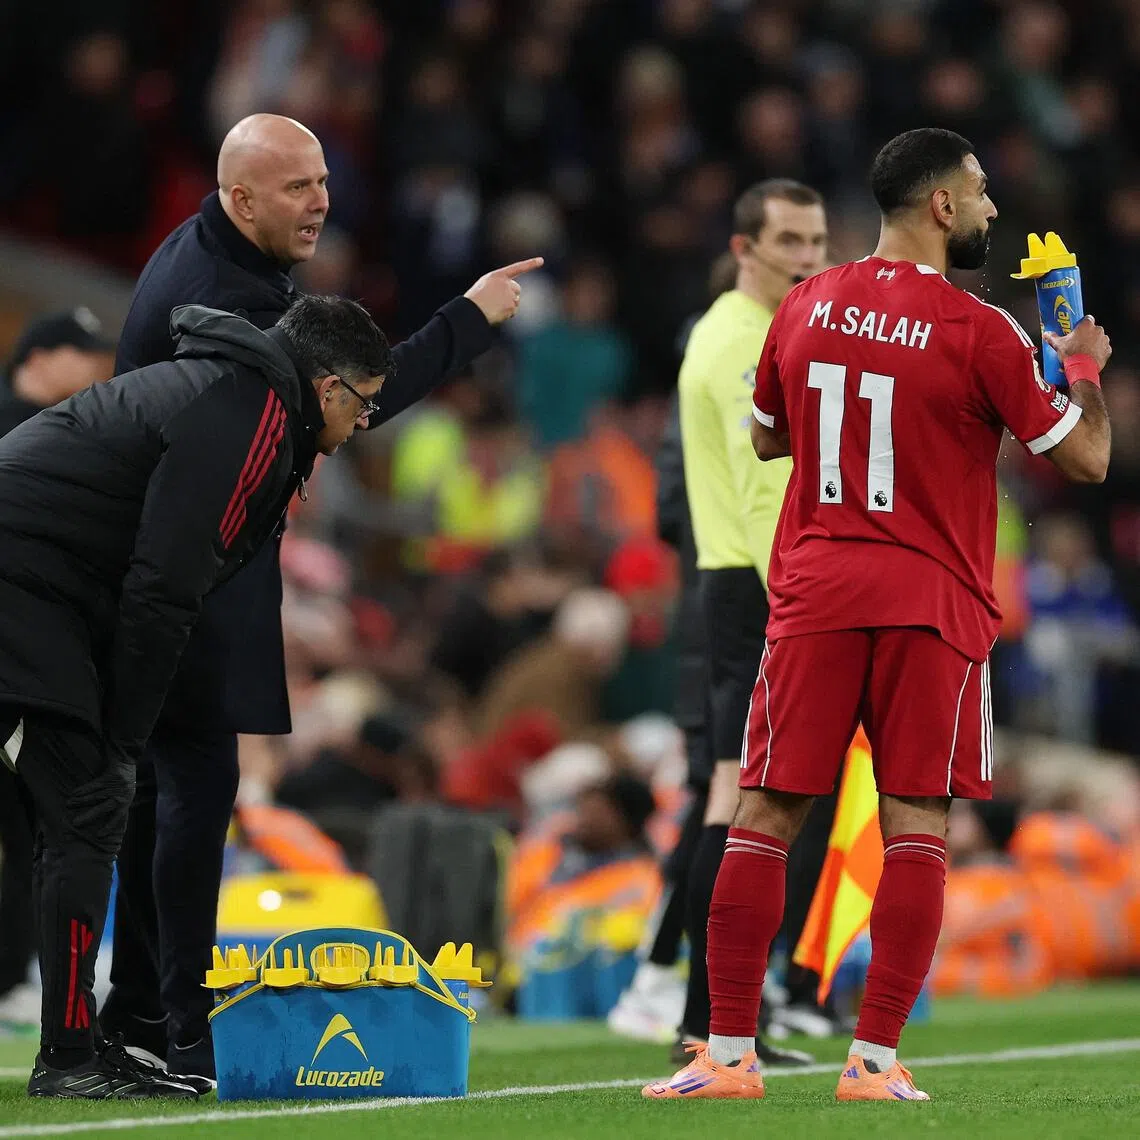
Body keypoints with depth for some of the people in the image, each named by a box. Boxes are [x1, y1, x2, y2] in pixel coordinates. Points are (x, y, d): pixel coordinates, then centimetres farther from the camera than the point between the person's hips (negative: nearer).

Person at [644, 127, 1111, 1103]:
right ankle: (876, 1060, -5)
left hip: (814, 592, 4)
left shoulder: (804, 308, 5)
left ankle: (729, 1053, 2)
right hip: (931, 602, -3)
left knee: (764, 817, 5)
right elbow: (1086, 459, -3)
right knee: (916, 827, 0)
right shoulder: (979, 333, -9)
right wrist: (1084, 368, 14)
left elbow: (765, 438, 21)